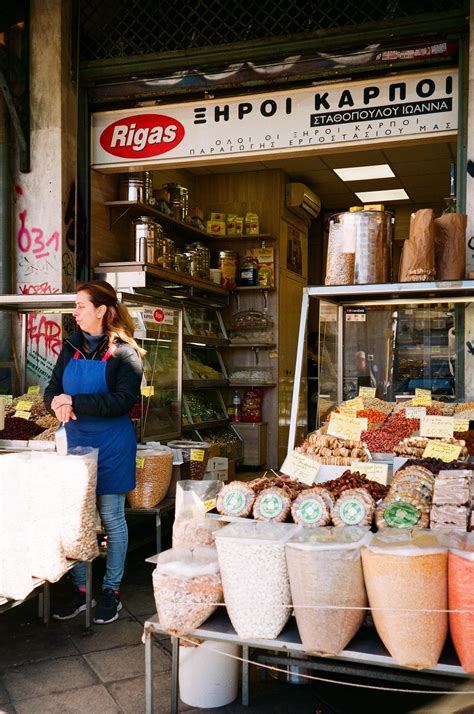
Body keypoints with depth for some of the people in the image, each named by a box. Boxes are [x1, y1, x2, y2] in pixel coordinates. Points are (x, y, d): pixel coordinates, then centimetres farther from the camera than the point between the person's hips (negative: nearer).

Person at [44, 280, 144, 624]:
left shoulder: (125, 352, -10)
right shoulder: (71, 347, 7)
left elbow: (122, 401, -20)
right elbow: (52, 389, 7)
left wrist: (74, 402, -24)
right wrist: (58, 403, -16)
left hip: (112, 446, -5)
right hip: (77, 441, 5)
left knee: (111, 517, 6)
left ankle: (112, 591, 21)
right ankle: (80, 590, 24)